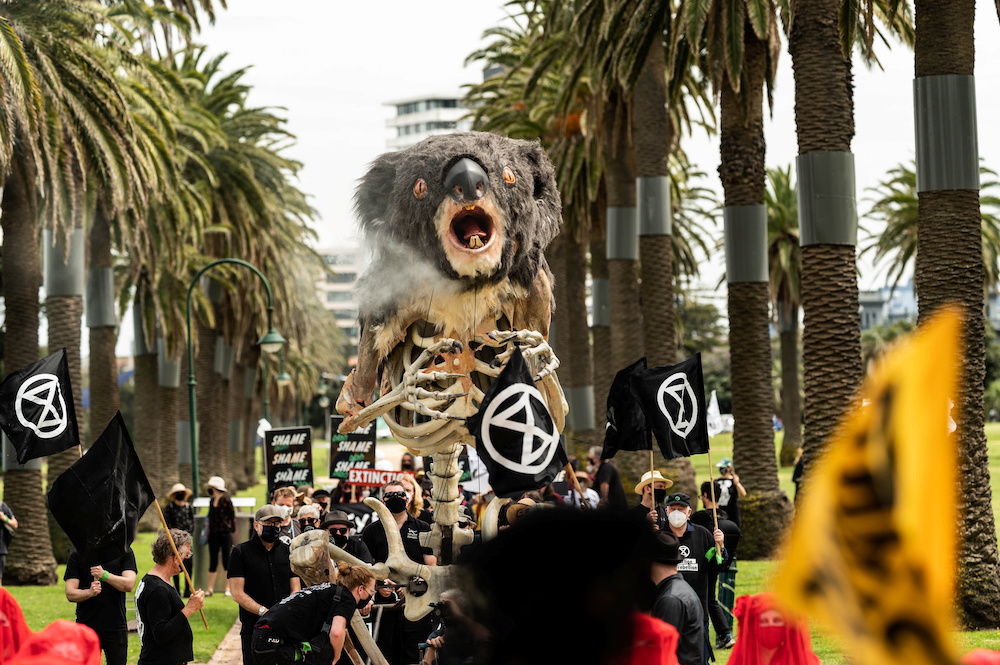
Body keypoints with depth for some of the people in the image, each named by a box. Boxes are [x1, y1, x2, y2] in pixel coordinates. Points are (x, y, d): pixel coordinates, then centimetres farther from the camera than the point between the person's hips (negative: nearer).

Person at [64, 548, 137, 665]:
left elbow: (129, 584, -10)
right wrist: (89, 592, -23)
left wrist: (105, 575, -25)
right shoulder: (77, 555, 4)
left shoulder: (124, 553, 4)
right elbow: (70, 594, -2)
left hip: (116, 626, 0)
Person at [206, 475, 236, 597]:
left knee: (227, 561, -1)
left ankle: (228, 589, 4)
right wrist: (208, 529, 12)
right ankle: (210, 589, 12)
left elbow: (232, 515, -5)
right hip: (214, 534, 6)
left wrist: (231, 529, -5)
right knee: (213, 561, 7)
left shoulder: (226, 500, -8)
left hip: (225, 533, -6)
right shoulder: (212, 501, 12)